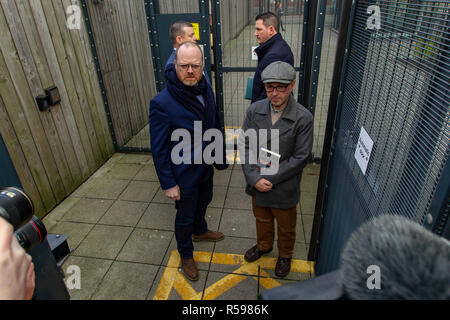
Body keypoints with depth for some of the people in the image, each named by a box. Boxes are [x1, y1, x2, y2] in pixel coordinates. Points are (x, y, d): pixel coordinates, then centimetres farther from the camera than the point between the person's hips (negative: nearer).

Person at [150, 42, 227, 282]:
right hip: (183, 174, -6)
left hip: (205, 166, 7)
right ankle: (186, 255, 43)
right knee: (185, 216, 15)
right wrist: (168, 184, -16)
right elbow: (159, 149, -20)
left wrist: (220, 156, 10)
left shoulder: (206, 89, -7)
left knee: (203, 201, 29)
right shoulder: (162, 104, -27)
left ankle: (200, 231, 61)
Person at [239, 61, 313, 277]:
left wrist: (271, 178, -19)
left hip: (284, 187, -3)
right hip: (257, 183, 3)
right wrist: (254, 178, -16)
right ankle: (264, 245, 57)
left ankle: (285, 255, 50)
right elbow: (244, 145, -7)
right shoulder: (254, 110, -9)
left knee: (286, 227, 21)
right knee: (262, 219, 28)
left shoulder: (303, 118, -19)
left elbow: (300, 157, -17)